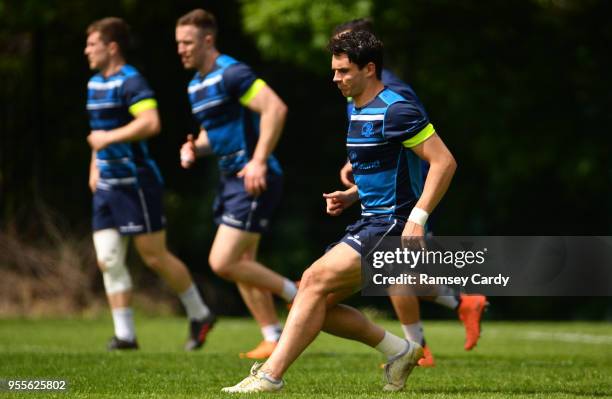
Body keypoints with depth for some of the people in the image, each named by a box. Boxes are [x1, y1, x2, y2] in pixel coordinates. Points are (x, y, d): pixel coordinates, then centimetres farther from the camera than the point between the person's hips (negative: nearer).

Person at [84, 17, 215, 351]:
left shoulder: (130, 82, -15)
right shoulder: (94, 84, 14)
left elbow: (151, 123, -29)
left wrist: (109, 138, -23)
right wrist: (95, 165, 23)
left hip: (136, 182, -9)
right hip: (107, 185, 9)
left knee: (154, 256, -3)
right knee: (108, 260, 1)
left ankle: (199, 315, 13)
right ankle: (125, 334, 4)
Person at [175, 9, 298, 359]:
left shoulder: (231, 74, -16)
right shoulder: (196, 85, 15)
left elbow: (276, 108, -26)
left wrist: (259, 161, -29)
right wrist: (194, 149, 6)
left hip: (254, 181, -10)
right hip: (232, 179, 10)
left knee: (223, 262, -13)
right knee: (242, 265, 11)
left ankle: (297, 295, 1)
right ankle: (274, 339, 17)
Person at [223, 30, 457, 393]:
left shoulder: (394, 111, -15)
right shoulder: (359, 111, 15)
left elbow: (444, 161, -19)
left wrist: (417, 218, -25)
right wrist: (350, 196, 11)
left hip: (391, 226, -10)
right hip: (371, 224, 10)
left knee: (315, 281, -18)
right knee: (320, 305, 2)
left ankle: (271, 375, -17)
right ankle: (399, 351, 13)